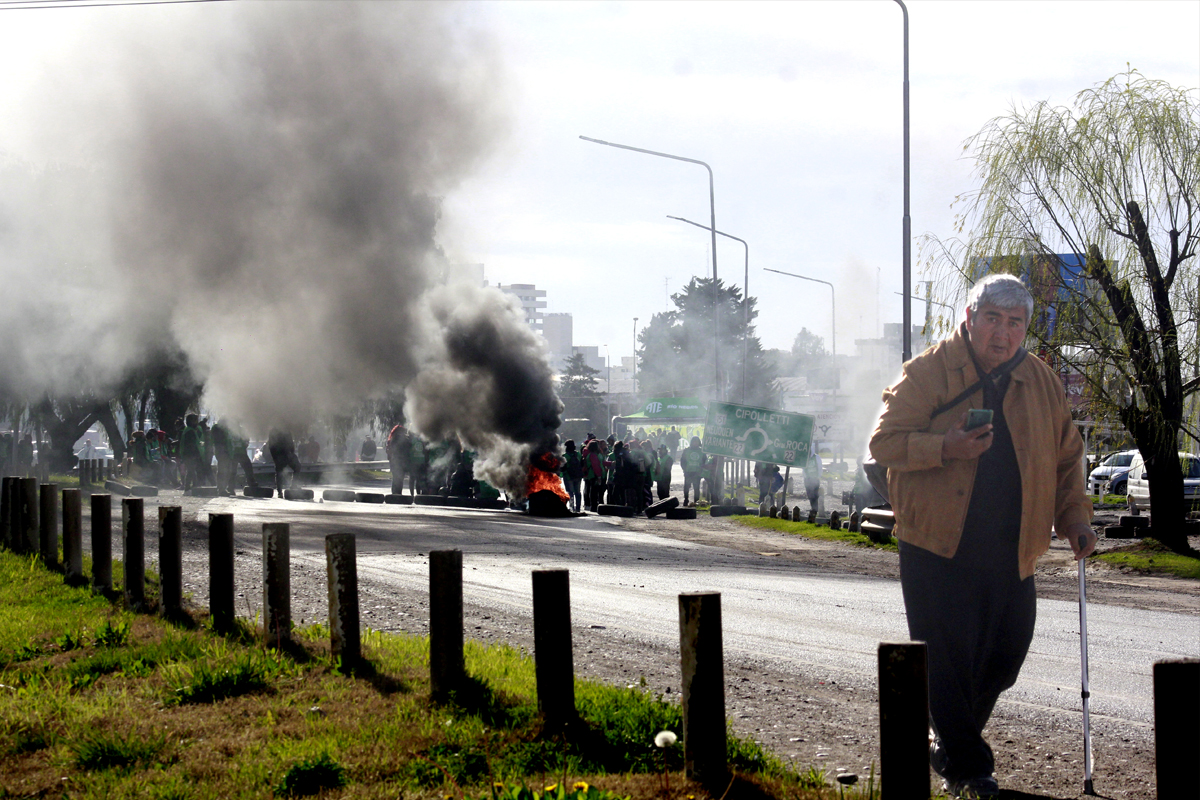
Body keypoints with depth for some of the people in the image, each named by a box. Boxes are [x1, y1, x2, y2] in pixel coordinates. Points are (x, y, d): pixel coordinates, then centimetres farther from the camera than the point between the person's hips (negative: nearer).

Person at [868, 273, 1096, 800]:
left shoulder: (1041, 382, 9)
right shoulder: (927, 372, -4)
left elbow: (1066, 456, 18)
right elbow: (885, 444, -7)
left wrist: (1073, 516, 6)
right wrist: (945, 447, -22)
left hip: (1010, 554, 5)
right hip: (936, 548, -4)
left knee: (1004, 658, 8)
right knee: (947, 659, -5)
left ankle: (951, 744, 30)